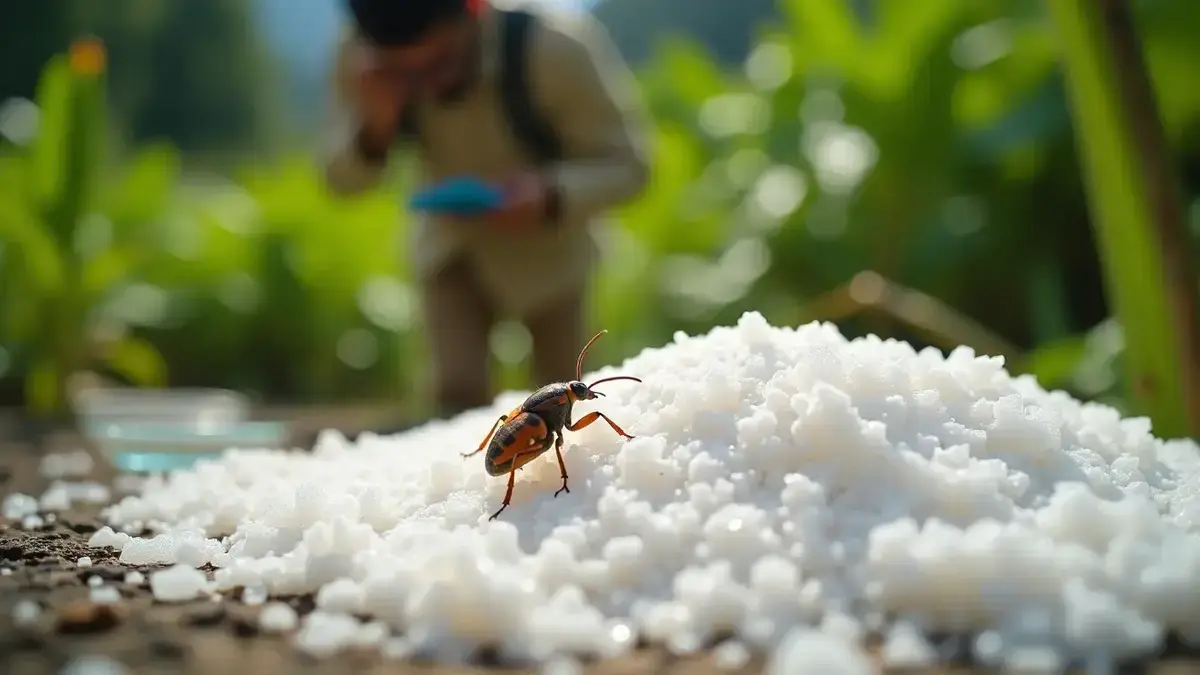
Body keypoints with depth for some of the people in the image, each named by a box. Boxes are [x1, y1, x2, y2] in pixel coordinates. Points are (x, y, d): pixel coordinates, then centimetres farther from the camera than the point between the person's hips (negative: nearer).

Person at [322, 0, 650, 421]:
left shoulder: (558, 49, -36)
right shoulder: (359, 58, -27)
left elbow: (627, 165, -26)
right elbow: (341, 181, -15)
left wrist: (551, 197, -47)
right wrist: (376, 131, -39)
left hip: (548, 239, -1)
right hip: (451, 241, 2)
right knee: (457, 391, -11)